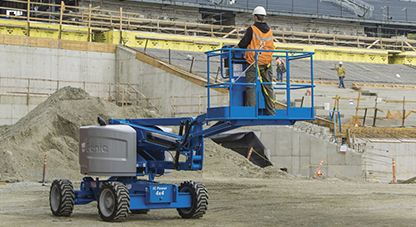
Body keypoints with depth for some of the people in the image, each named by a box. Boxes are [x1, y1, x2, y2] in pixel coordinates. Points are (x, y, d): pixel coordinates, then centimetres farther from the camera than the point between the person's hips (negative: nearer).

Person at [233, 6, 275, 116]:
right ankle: (271, 112, 8)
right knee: (268, 87, 8)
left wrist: (234, 48, 12)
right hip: (267, 63, 5)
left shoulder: (252, 29, -9)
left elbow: (243, 44, -6)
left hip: (254, 63, -5)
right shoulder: (269, 31, 9)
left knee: (251, 87, -2)